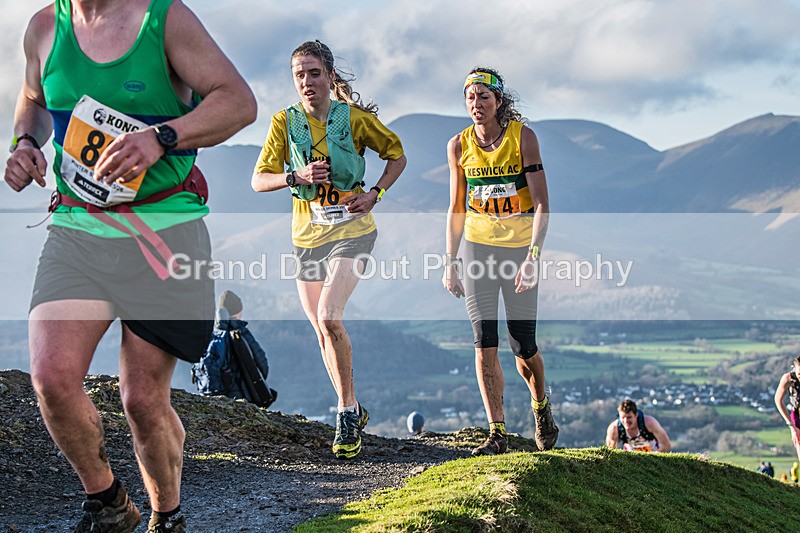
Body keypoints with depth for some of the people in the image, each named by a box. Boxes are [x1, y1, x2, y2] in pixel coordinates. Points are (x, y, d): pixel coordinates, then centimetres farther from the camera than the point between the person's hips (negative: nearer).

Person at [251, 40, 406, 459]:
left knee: (328, 316, -22)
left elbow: (397, 154, 8)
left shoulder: (354, 118, -5)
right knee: (321, 330, 8)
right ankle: (352, 412, 25)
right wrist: (297, 177, -20)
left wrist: (373, 195, -5)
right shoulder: (284, 122, 0)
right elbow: (259, 180, -2)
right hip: (307, 232, 4)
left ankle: (346, 412, -8)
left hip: (351, 229, -4)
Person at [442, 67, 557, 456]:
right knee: (484, 343, -5)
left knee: (523, 346, 1)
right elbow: (457, 209, 9)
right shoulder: (459, 146, 1)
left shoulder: (523, 137, -9)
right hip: (477, 247, 2)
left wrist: (533, 256, -23)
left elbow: (541, 204, -13)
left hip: (519, 247, -2)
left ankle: (540, 405, 31)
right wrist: (450, 261, 5)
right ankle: (497, 434, 1)